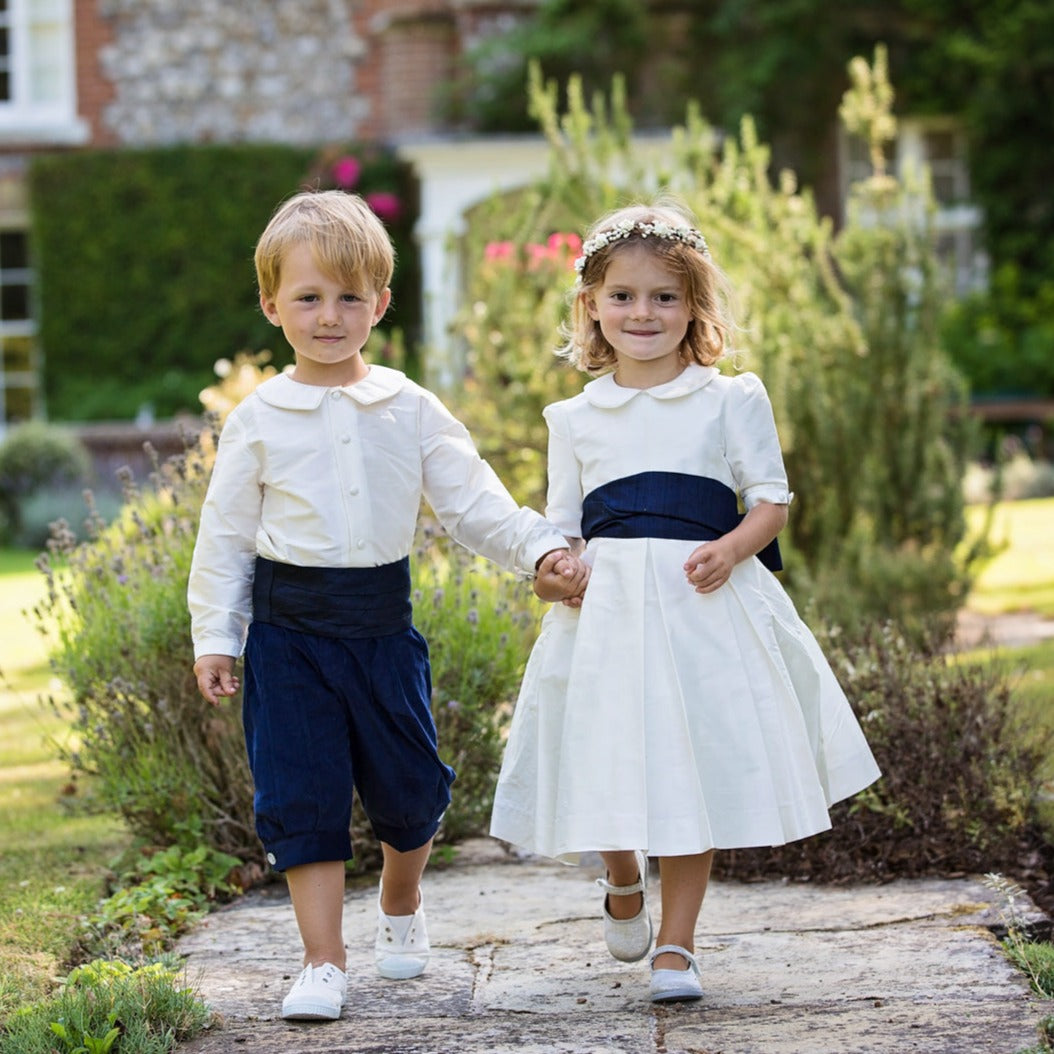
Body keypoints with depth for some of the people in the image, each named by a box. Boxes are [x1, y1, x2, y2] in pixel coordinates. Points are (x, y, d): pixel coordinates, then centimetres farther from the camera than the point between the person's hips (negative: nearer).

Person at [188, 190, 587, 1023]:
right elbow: (226, 537, 3)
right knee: (302, 795, -3)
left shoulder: (413, 412, 1)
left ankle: (401, 906, 38)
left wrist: (540, 550, -12)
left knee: (409, 784, 10)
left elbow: (474, 502, 1)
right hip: (290, 632, -1)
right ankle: (324, 961, 4)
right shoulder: (258, 421, -1)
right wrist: (214, 637, -1)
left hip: (384, 625, 1)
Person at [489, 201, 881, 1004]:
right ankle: (623, 880, 37)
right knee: (610, 769, 3)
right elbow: (562, 522, 15)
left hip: (704, 606, -2)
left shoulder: (731, 401, 4)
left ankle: (677, 944, 10)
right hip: (607, 608, 2)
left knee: (695, 771, -1)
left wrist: (731, 550, -17)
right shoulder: (576, 418, 11)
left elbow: (772, 498, 3)